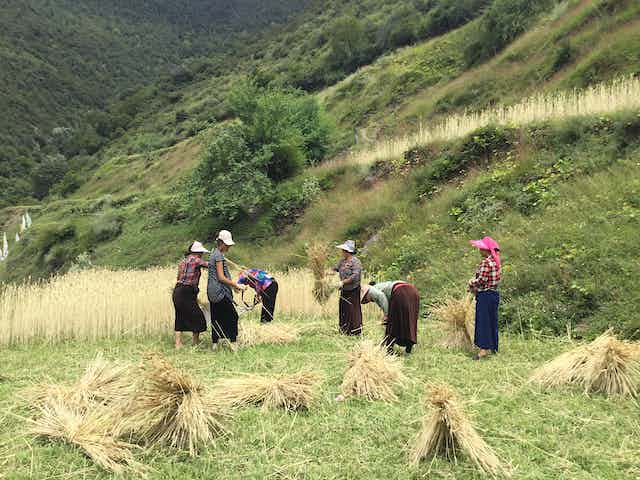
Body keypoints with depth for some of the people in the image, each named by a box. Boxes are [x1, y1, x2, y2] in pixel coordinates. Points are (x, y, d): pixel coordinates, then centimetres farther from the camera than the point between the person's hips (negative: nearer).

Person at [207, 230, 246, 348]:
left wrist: (232, 284, 18)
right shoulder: (218, 255, -13)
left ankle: (215, 344, 14)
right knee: (232, 316, -6)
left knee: (216, 318, 11)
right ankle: (233, 343, -6)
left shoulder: (215, 254, 17)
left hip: (212, 292, 10)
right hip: (219, 291, -10)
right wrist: (236, 285, -12)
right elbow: (221, 277, -17)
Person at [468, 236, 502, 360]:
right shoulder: (496, 262, 11)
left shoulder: (485, 262, -17)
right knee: (492, 322, 15)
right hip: (494, 294, 9)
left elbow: (481, 280, -22)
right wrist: (476, 288, 10)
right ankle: (493, 348, 22)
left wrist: (471, 283, -2)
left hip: (485, 295, -9)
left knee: (483, 322, -6)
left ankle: (484, 349, -6)